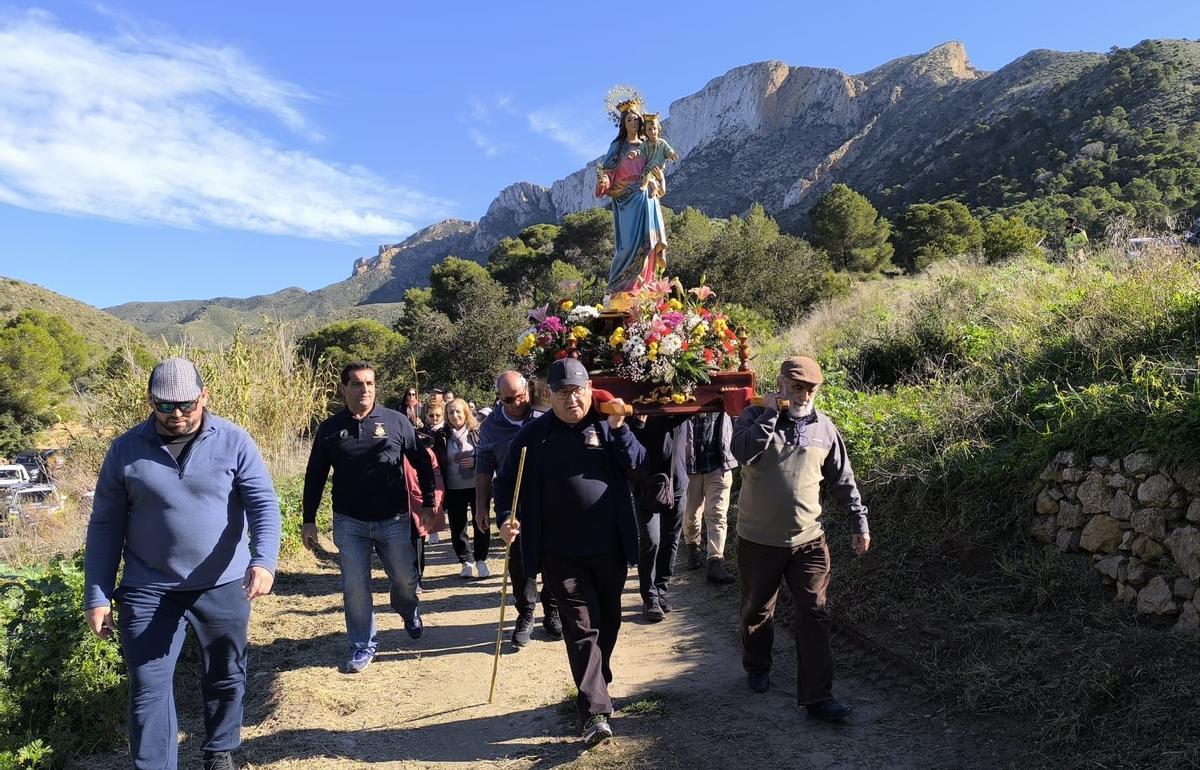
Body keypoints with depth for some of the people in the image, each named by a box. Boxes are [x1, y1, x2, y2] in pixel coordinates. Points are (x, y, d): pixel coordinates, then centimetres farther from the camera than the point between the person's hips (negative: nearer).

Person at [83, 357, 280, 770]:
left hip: (224, 587, 0)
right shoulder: (126, 450, -4)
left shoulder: (234, 442, -7)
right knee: (148, 688, 2)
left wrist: (263, 561, -28)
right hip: (148, 592, 0)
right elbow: (105, 526, 2)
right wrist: (97, 596, 0)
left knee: (226, 677, 16)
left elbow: (264, 505, -12)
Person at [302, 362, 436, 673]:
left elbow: (422, 463, 4)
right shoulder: (330, 429, 1)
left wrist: (428, 503, 2)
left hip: (394, 520, 0)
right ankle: (363, 646, 20)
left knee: (405, 579, 10)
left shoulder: (396, 421, -2)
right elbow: (315, 477, 6)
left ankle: (409, 613, 43)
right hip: (349, 523, 1)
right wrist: (309, 520, 5)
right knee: (355, 587, 3)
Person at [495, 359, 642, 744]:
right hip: (561, 553, -2)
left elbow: (636, 466, -5)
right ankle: (596, 711, 0)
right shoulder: (533, 434, 0)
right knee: (582, 627, -2)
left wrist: (619, 428, -17)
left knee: (608, 621, 16)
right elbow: (506, 481, 4)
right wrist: (506, 517, -11)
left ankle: (597, 688, 38)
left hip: (609, 548, 2)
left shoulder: (607, 424, 2)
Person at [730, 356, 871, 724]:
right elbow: (742, 452, -28)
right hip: (759, 539, -1)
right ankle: (757, 666, 40)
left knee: (814, 617, -2)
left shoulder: (824, 428, 3)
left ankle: (817, 696, 4)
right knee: (757, 610, 16)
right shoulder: (755, 416, -6)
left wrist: (859, 522, 10)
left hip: (808, 540, 2)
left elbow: (842, 480, 11)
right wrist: (771, 413, -23)